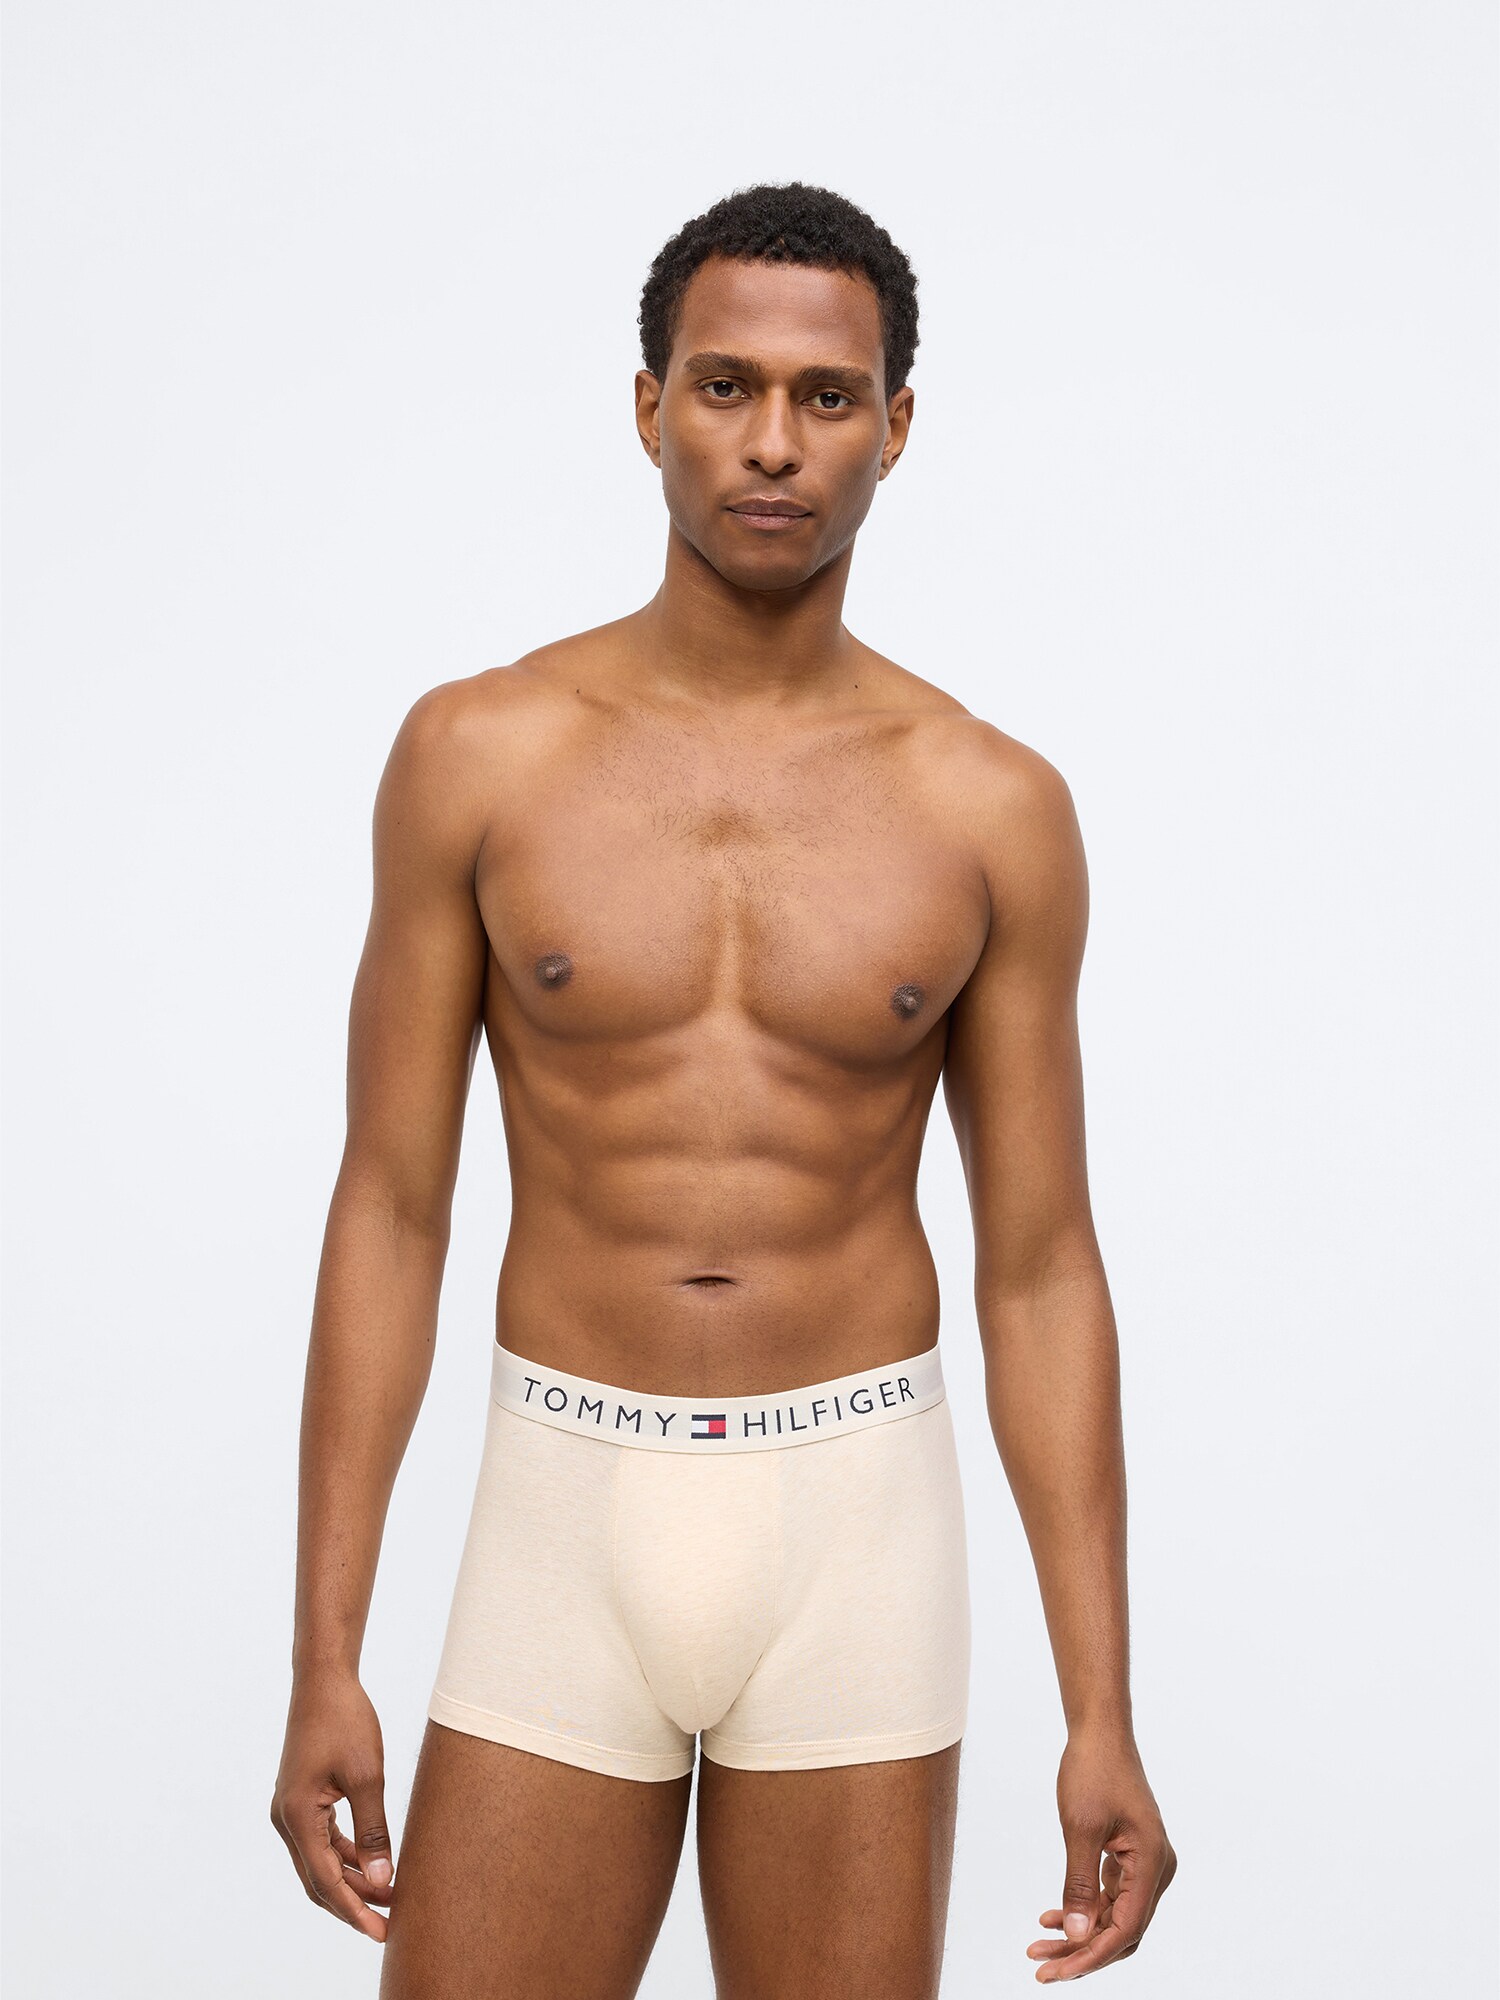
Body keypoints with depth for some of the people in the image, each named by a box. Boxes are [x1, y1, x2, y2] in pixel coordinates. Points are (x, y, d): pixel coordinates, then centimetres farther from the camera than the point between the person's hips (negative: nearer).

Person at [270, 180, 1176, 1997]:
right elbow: (389, 1212, 0)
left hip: (855, 1526, 0)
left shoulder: (993, 810, -1)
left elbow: (1040, 1271, 2)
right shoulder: (477, 755, -2)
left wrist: (1103, 1713, -2)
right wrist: (323, 1663, -4)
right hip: (567, 1524, 0)